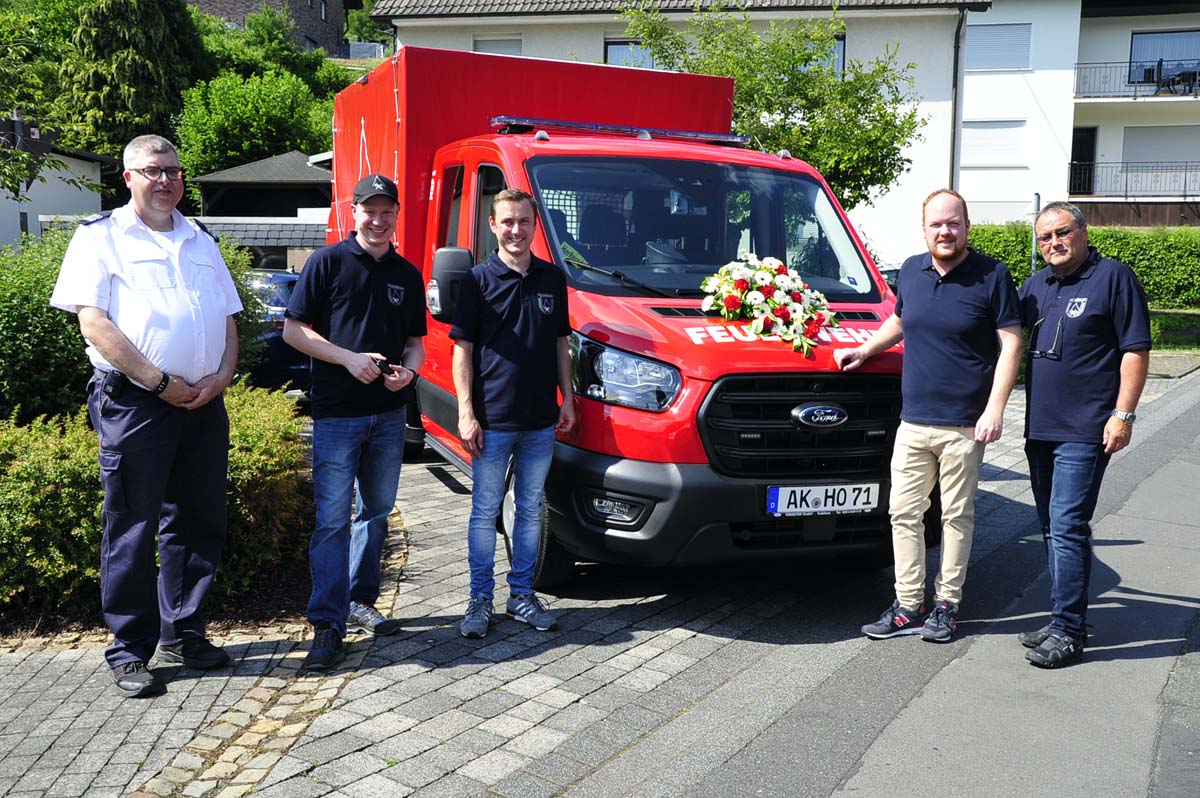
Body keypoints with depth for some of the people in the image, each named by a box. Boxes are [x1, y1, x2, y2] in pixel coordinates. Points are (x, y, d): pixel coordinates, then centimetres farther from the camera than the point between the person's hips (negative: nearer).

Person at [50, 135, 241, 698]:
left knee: (198, 523, 10)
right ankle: (130, 651, 12)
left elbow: (228, 319, 18)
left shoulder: (201, 242, 19)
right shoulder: (101, 236, 2)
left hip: (204, 403, 6)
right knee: (132, 529, 0)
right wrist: (159, 381, -15)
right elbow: (93, 321, -9)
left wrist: (222, 375, -2)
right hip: (133, 403, -5)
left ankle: (182, 633, 25)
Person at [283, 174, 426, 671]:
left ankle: (361, 602, 28)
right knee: (333, 519, -6)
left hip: (389, 413, 6)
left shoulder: (407, 275, 11)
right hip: (337, 412, -5)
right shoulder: (328, 262, -4)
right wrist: (350, 358, -16)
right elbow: (293, 330, -5)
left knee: (376, 511, 14)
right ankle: (328, 625, -2)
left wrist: (408, 369, -6)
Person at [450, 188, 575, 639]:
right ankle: (480, 601, 15)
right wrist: (466, 412, -10)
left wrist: (567, 398, 8)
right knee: (485, 512, 4)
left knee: (531, 510, 12)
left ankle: (522, 596, 23)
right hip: (492, 419, -4)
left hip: (540, 420, 4)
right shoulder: (478, 280, -3)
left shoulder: (552, 279, 8)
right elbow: (463, 348, -4)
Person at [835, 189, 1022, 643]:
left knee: (956, 516, 6)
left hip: (963, 426, -4)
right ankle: (907, 607, 14)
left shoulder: (991, 276, -5)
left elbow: (1011, 344, -6)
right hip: (913, 421, 5)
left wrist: (995, 408, -13)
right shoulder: (910, 271, 9)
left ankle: (947, 605, 18)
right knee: (904, 513, 5)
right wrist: (865, 351, 12)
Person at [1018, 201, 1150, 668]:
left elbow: (1136, 350, -8)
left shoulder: (1113, 278, -4)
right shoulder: (1035, 285, 15)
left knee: (1068, 528, -10)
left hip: (1085, 432, -7)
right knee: (1052, 528, 12)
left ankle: (1068, 631, -4)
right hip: (1039, 428, 7)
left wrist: (1123, 414, -14)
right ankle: (1062, 618, 22)